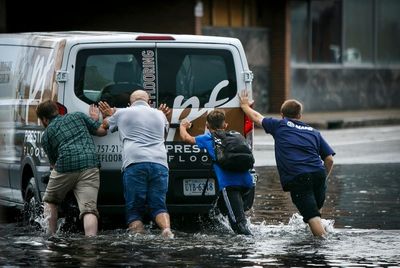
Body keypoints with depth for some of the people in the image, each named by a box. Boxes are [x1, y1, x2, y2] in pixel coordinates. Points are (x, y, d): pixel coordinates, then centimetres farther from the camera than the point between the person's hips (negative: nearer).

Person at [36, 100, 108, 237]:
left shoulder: (46, 135, 18)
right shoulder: (78, 116, 22)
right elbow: (102, 131, 20)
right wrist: (95, 119, 39)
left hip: (65, 167, -1)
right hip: (90, 166, 1)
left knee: (50, 201, 25)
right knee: (89, 209, -8)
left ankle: (50, 235, 20)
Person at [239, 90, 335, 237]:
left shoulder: (279, 125, 14)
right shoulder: (314, 132, 22)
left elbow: (256, 117, 31)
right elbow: (329, 159, 16)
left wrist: (245, 105, 49)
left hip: (297, 179, -4)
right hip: (318, 174, 4)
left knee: (312, 217, -9)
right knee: (315, 210, 23)